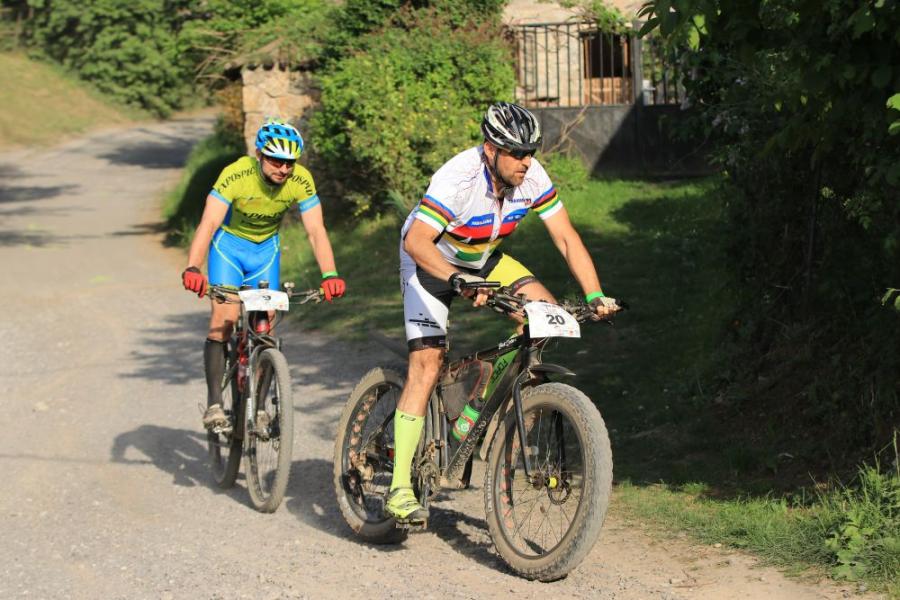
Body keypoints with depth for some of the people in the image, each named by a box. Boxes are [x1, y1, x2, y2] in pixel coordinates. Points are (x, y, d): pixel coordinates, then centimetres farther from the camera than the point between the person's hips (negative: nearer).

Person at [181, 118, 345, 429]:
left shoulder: (301, 181, -21)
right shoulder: (235, 175, -30)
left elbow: (316, 231, -22)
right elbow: (208, 224, -37)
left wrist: (330, 274, -38)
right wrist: (192, 268, -51)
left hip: (266, 249, 3)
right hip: (229, 243, -3)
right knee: (224, 318, -19)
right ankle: (214, 401, -16)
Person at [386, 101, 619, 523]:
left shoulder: (531, 176, -19)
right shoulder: (459, 177, -34)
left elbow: (566, 238, -13)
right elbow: (416, 242, -42)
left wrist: (595, 295, -23)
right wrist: (459, 281, -56)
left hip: (482, 260, 6)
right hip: (430, 263, -6)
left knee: (545, 310, -15)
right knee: (426, 365, -17)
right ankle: (400, 489, -18)